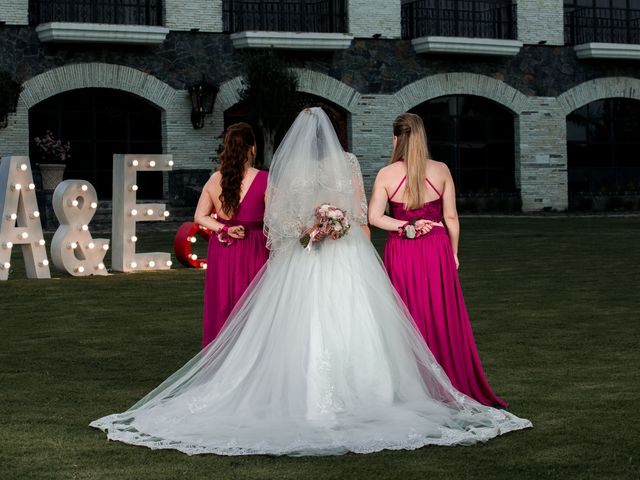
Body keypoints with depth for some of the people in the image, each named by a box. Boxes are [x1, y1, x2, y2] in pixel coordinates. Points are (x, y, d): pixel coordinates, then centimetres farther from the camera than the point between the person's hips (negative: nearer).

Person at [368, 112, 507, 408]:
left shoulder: (386, 174, -7)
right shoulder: (441, 170, -3)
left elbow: (374, 217, -15)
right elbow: (451, 217, 0)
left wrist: (406, 226, -8)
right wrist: (453, 252, 10)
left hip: (401, 253, -1)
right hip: (436, 251, 1)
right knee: (444, 319, 9)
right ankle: (453, 387, 15)